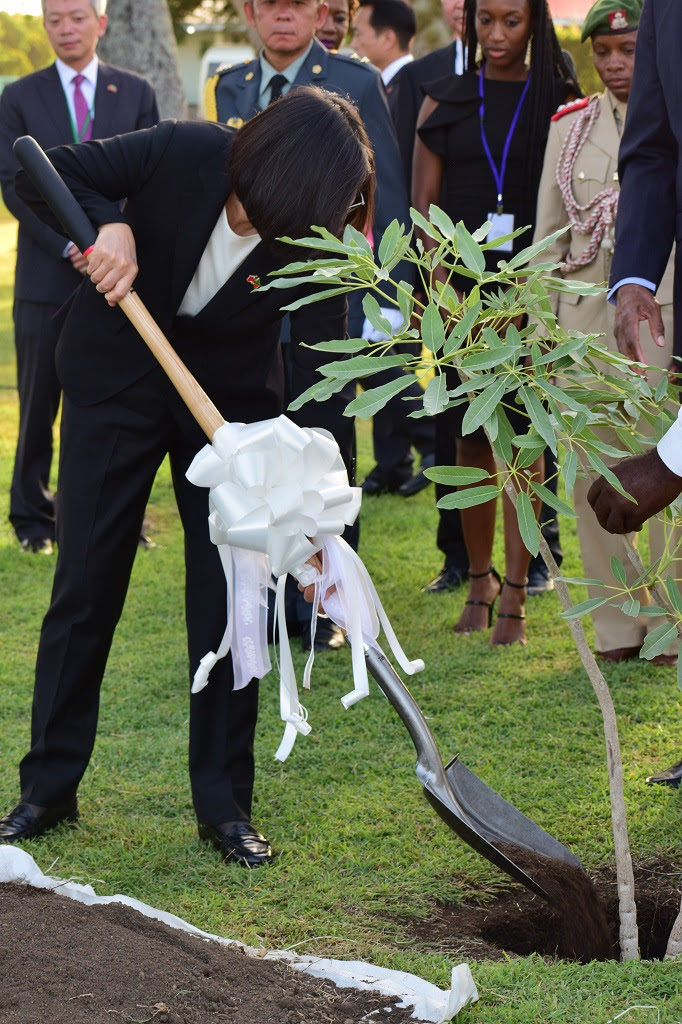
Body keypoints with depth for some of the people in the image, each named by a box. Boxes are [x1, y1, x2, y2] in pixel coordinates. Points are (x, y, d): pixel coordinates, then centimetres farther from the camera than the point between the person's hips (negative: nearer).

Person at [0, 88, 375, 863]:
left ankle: (225, 806, 10)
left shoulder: (319, 244, -22)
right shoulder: (183, 154, -25)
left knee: (229, 600, -2)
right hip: (117, 378, 0)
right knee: (84, 586, 3)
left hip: (233, 399, 1)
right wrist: (106, 224, -34)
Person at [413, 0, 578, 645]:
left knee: (521, 435, -5)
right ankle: (479, 579, 18)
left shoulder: (559, 100, 5)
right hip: (460, 290, 2)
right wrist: (445, 287, -10)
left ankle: (514, 595, -3)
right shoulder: (445, 101, 10)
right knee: (469, 437, 4)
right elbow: (424, 199, 5)